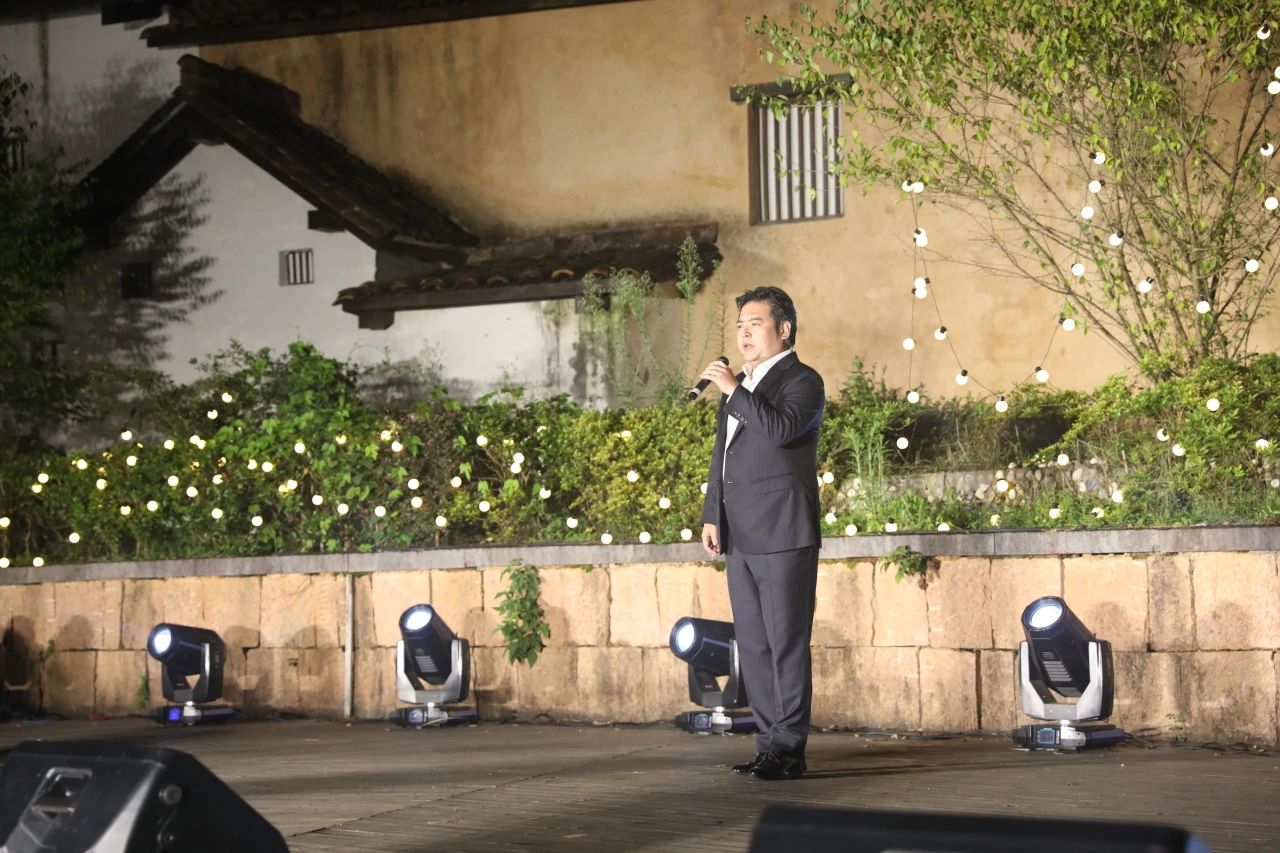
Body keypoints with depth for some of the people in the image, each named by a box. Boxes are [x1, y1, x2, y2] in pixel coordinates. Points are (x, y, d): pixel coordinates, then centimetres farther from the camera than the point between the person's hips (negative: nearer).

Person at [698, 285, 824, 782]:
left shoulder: (802, 381, -3)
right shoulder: (738, 383, 21)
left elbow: (782, 429, -22)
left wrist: (735, 390, -17)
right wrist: (711, 515, 18)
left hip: (782, 534, -8)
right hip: (740, 536, 8)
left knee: (786, 643, -7)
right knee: (753, 645, 8)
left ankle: (789, 750, -5)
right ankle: (770, 742, 14)